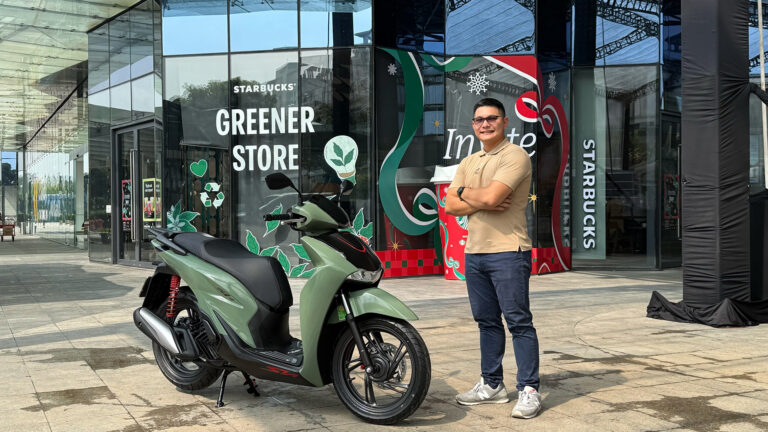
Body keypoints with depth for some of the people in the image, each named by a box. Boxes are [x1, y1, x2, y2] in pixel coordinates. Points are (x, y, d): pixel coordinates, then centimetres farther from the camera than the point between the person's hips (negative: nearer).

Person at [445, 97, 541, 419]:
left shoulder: (515, 156, -7)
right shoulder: (468, 163, 17)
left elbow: (490, 197, -20)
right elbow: (450, 205, 6)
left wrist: (465, 192, -1)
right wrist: (481, 201, -9)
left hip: (508, 251, -7)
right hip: (474, 252, 8)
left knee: (518, 322, -4)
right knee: (487, 322, 14)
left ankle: (529, 390, 2)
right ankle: (491, 385, 24)